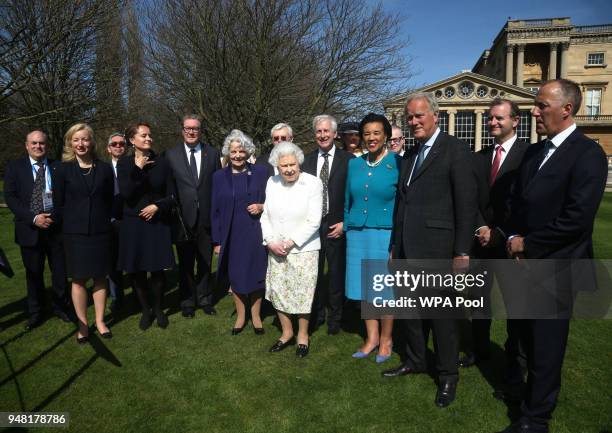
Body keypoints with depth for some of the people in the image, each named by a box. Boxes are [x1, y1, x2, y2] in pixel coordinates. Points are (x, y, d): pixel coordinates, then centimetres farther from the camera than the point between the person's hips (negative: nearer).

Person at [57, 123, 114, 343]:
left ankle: (100, 321, 21)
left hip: (100, 232, 1)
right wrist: (70, 224, 1)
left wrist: (104, 221, 2)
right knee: (78, 279, 6)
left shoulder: (105, 168, 2)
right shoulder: (64, 169, -1)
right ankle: (82, 324, 18)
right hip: (75, 232, -1)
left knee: (100, 277, 8)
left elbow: (110, 200, 7)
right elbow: (60, 201, 3)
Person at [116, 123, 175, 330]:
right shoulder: (124, 163, 0)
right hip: (133, 224, 0)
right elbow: (126, 193, -13)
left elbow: (171, 194, 3)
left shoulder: (162, 163, 1)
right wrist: (137, 169, -17)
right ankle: (145, 310, 25)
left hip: (158, 223, 0)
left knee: (158, 270, 2)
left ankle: (158, 309, 23)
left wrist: (157, 206, -13)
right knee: (136, 271, 6)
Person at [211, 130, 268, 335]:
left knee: (256, 275, 8)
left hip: (255, 234, -1)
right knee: (235, 276, 10)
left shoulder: (260, 172, -2)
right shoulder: (219, 176, 2)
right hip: (231, 236, 1)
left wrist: (261, 207, -16)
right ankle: (240, 316, 28)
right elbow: (215, 210, 3)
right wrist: (217, 240, 0)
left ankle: (256, 315, 28)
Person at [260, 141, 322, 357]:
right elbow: (266, 216, 8)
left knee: (302, 293, 3)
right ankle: (286, 332, 31)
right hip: (275, 249, 5)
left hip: (303, 249, -4)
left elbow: (314, 221, -13)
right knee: (277, 291, 11)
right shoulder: (272, 183, 4)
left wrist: (290, 242, -14)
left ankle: (303, 335, 25)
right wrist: (270, 241, -6)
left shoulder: (313, 183, -11)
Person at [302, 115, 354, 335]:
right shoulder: (306, 160, 8)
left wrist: (345, 223, -8)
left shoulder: (347, 159, -2)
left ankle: (335, 317, 24)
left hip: (336, 226, -3)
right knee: (314, 272, 10)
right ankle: (316, 314, 27)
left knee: (336, 274, 7)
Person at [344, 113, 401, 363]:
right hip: (357, 234, 4)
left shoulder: (397, 164, -5)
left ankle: (386, 339, 25)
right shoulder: (354, 164, 8)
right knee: (364, 288, 11)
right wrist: (347, 228, 10)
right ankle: (371, 337, 27)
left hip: (386, 235, -4)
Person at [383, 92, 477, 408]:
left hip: (435, 247, -7)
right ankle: (415, 361, 35)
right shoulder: (410, 154, 15)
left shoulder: (455, 150, -6)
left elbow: (467, 204, -10)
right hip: (407, 248, 7)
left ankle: (448, 375, 23)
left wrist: (462, 252, -13)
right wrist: (395, 246, 15)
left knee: (440, 314, 5)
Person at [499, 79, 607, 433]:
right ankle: (537, 390, 43)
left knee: (546, 347, 5)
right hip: (526, 263, 7)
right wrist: (513, 238, -2)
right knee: (530, 340, 21)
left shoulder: (588, 153, -14)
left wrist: (528, 244, -13)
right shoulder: (534, 152, 11)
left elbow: (577, 219, -21)